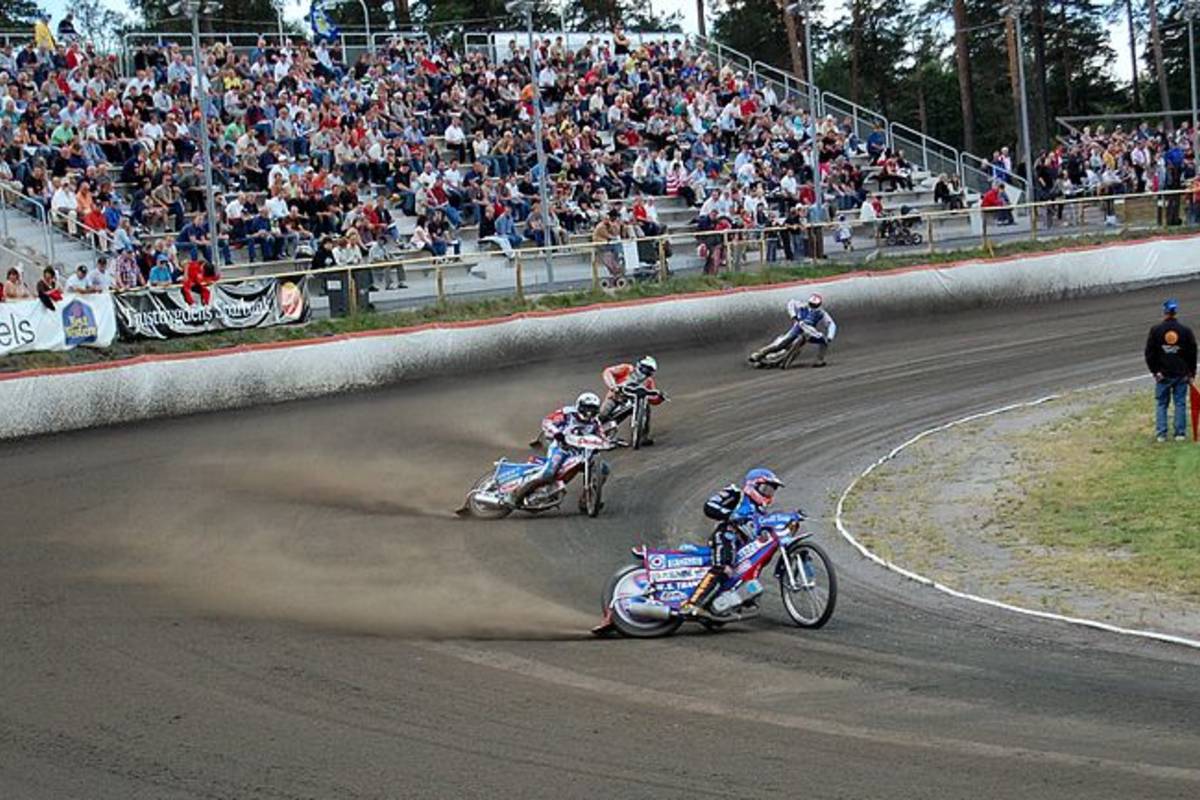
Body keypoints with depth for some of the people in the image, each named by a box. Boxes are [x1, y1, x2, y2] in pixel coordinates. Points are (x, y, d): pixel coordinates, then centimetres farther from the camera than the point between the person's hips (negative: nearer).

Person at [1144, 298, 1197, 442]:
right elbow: (1193, 354, 3)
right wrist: (1192, 374, 10)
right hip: (1182, 374, 1)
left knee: (1162, 404, 8)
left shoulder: (1155, 330, -4)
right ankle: (1180, 433, 5)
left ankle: (1161, 433, 3)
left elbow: (1149, 353, -4)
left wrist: (1155, 371, 2)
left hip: (1162, 375, 0)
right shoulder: (1186, 331, -2)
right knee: (1180, 403, 6)